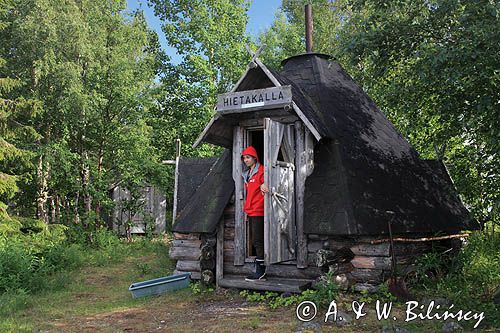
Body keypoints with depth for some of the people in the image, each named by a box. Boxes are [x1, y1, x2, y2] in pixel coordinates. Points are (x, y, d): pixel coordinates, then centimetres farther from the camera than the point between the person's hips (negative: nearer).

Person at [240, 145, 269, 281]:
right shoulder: (246, 174, 20)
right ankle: (260, 272, 14)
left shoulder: (261, 171, -8)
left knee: (258, 241, -9)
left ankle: (260, 272, -5)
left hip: (258, 211, -9)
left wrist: (263, 185, -36)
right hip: (251, 212, 9)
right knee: (257, 242, 10)